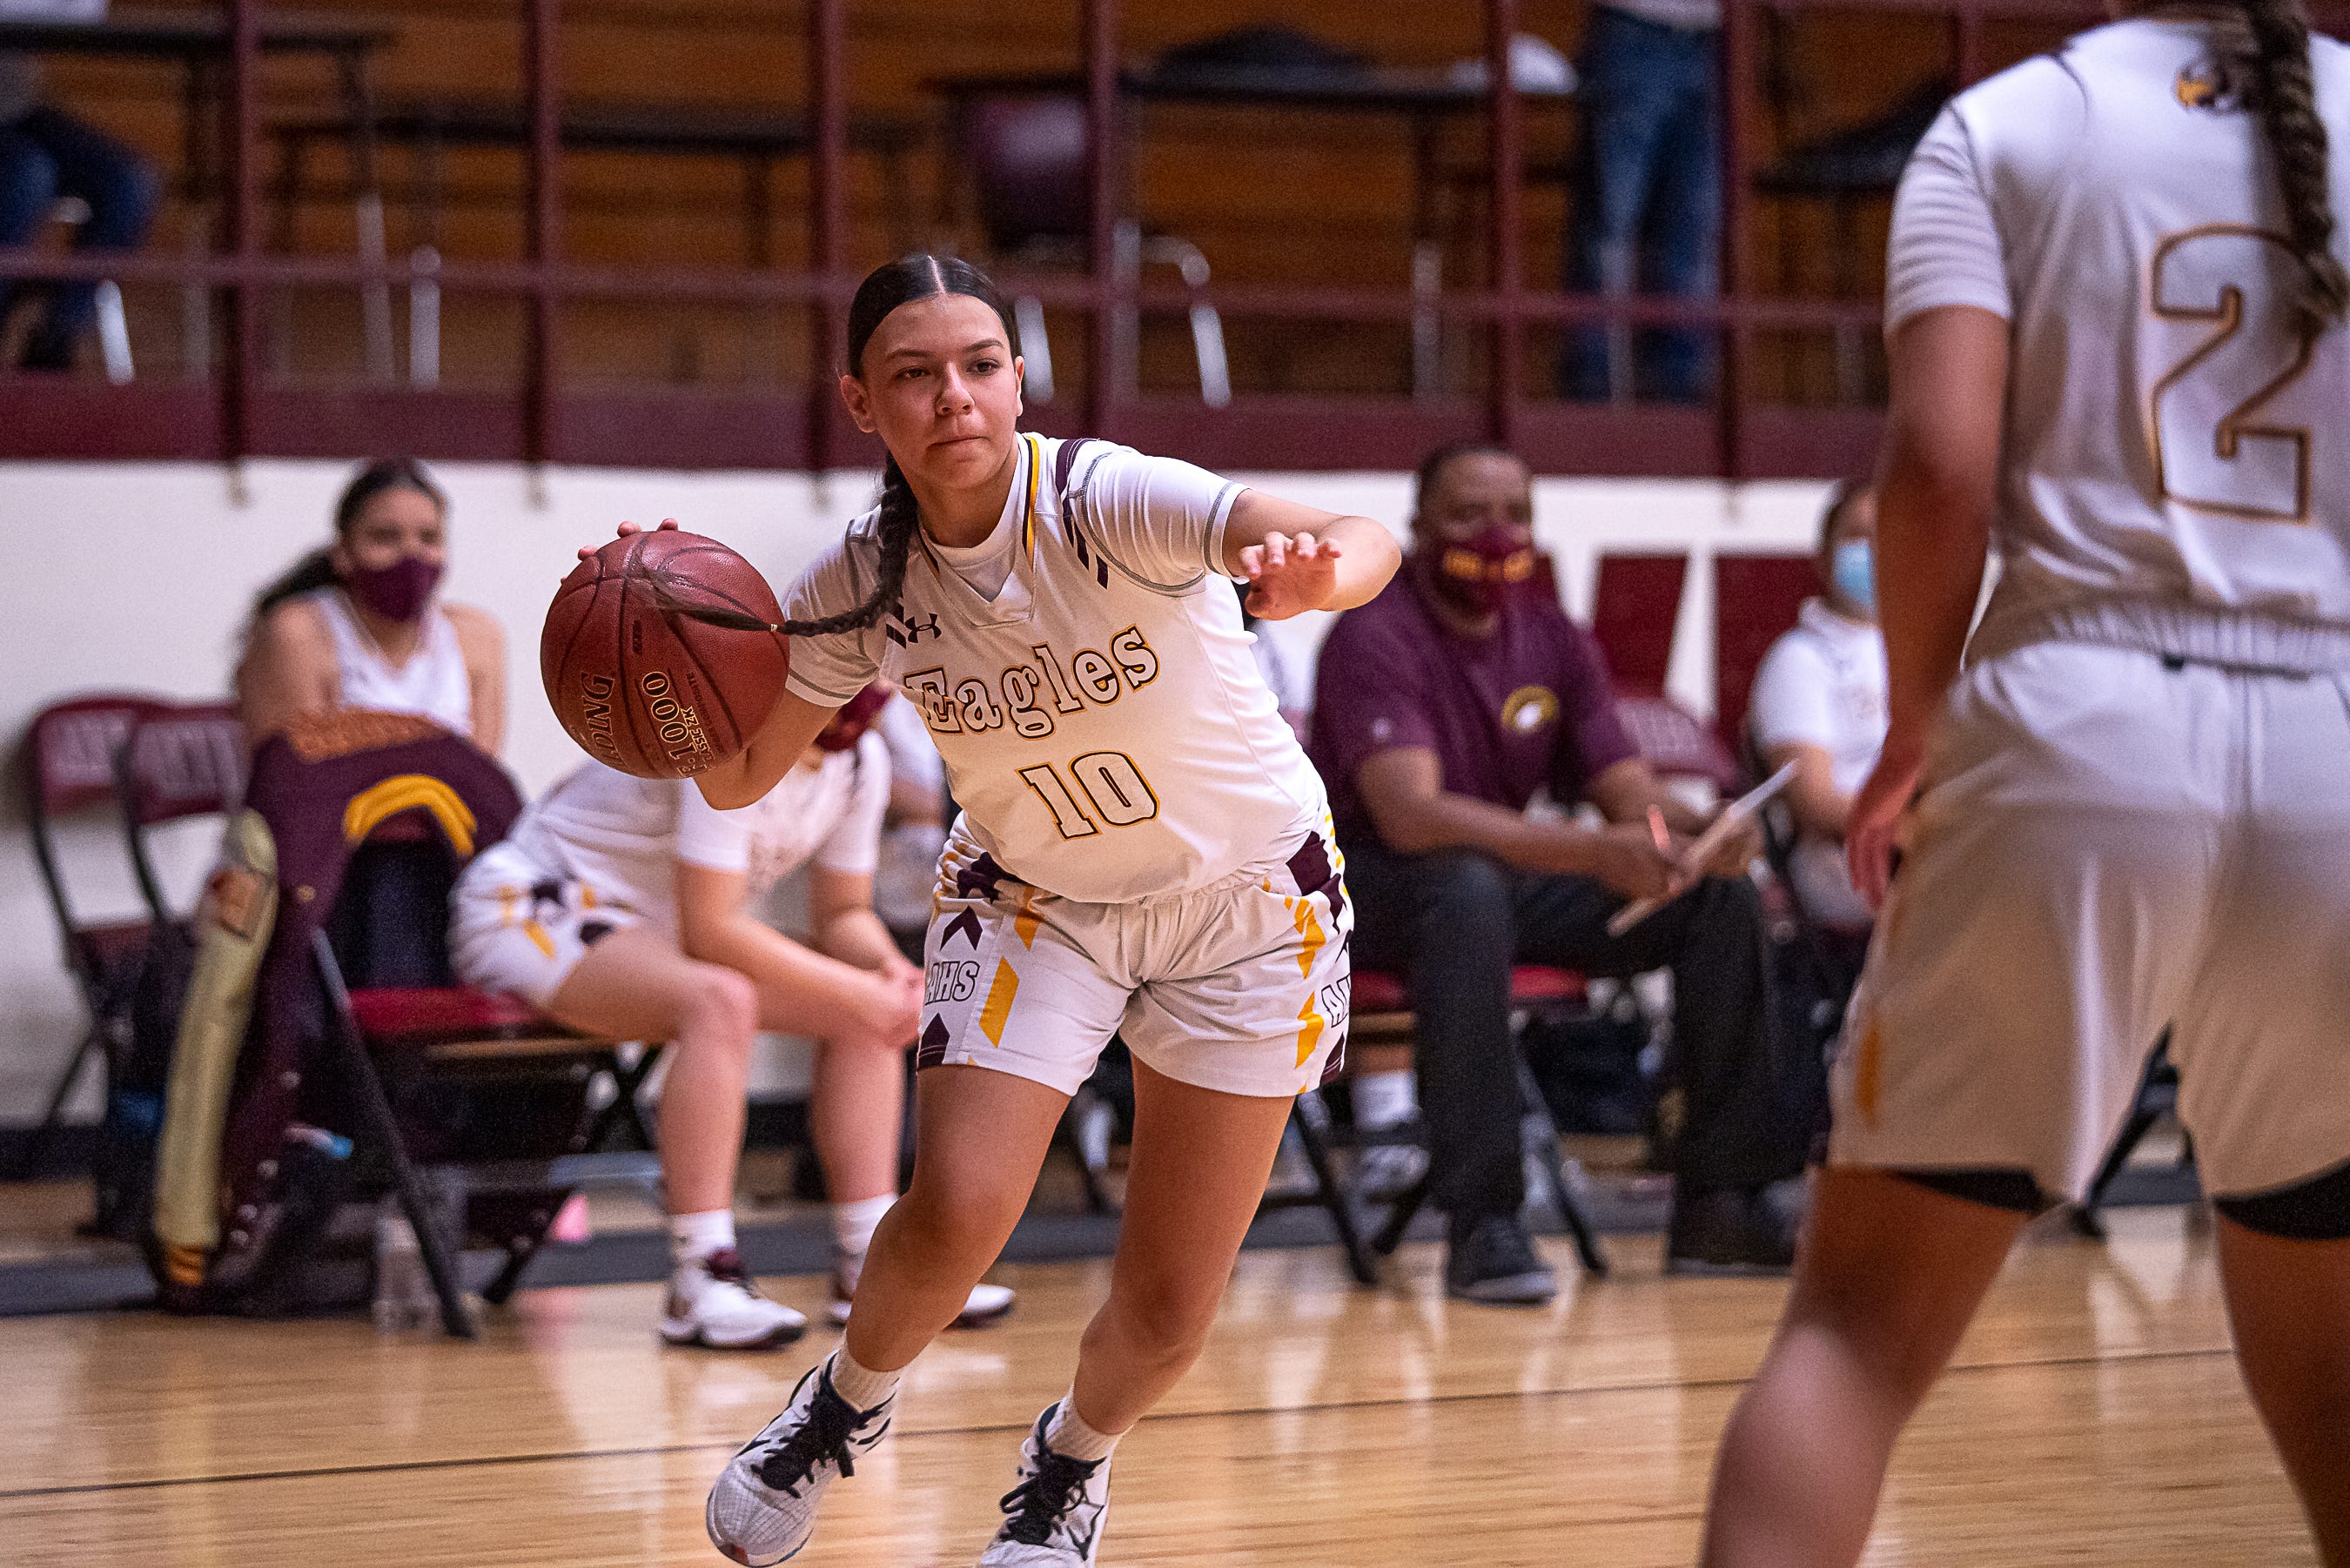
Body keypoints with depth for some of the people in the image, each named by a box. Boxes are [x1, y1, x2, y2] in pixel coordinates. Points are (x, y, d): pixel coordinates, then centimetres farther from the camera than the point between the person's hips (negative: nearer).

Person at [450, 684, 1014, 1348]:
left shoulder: (860, 758, -1)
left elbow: (843, 913, 7)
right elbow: (708, 929, -31)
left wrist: (889, 967, -16)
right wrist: (855, 989, -27)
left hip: (650, 932, 9)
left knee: (872, 1012, -3)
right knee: (719, 1000, -36)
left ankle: (868, 1266, -5)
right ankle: (701, 1287, -38)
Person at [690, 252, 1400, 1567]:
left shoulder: (1106, 499, -29)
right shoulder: (863, 584, -16)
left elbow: (1368, 546, -45)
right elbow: (739, 778, -3)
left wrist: (1314, 568, -70)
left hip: (1248, 894, -2)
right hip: (1035, 903, 2)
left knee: (1171, 1308, 0)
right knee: (954, 1214, -20)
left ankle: (1073, 1461, 34)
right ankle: (851, 1405, 13)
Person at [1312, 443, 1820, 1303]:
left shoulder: (1554, 640, 4)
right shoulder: (1375, 637, -18)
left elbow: (1629, 792, 3)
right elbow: (1409, 814, -32)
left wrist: (1697, 832, -24)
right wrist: (1595, 853, -42)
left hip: (1512, 878, 7)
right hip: (1374, 887, -7)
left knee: (1723, 895, -9)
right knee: (1469, 888, -41)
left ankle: (1724, 1203, -6)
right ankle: (1481, 1225, -39)